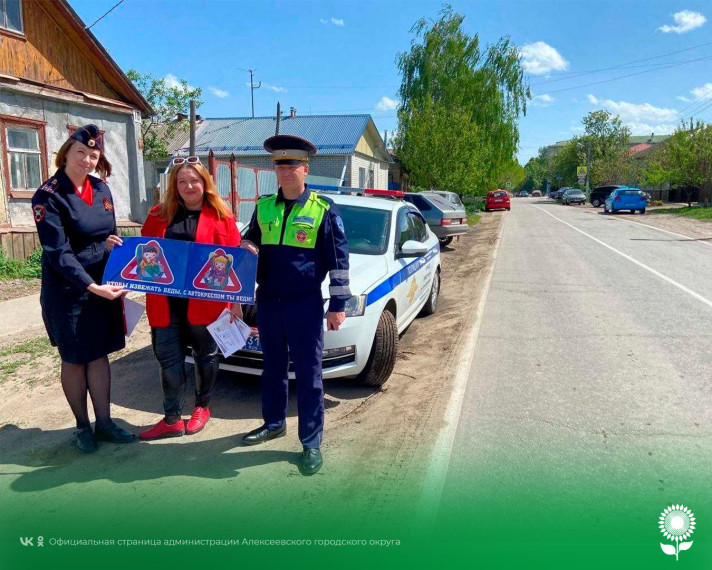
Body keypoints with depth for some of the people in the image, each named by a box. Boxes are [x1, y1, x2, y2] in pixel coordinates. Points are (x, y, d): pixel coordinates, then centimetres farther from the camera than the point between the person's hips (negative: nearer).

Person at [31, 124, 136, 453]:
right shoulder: (48, 196, -13)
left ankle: (104, 423, 21)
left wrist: (110, 243, -7)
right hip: (68, 290, -5)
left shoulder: (101, 189, 4)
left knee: (100, 354, 10)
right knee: (74, 359, 8)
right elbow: (58, 252, -20)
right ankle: (82, 426, 24)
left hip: (104, 284, 5)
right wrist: (92, 287, -29)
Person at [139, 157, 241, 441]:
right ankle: (172, 419, 18)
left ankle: (202, 407, 33)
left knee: (205, 356, 13)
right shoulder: (159, 215, 10)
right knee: (168, 358, 5)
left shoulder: (221, 216, 0)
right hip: (165, 302, 3)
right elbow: (144, 251, 14)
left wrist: (235, 300, -5)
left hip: (205, 302, -3)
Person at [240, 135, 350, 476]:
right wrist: (246, 249, -6)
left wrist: (338, 305, -8)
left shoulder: (323, 210, -6)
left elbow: (339, 261, -5)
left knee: (308, 374, 2)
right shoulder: (264, 206, 6)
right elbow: (251, 241, 20)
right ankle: (274, 423, 36)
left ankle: (311, 443, 13)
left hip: (304, 304, -4)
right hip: (267, 302, 5)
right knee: (273, 367, 18)